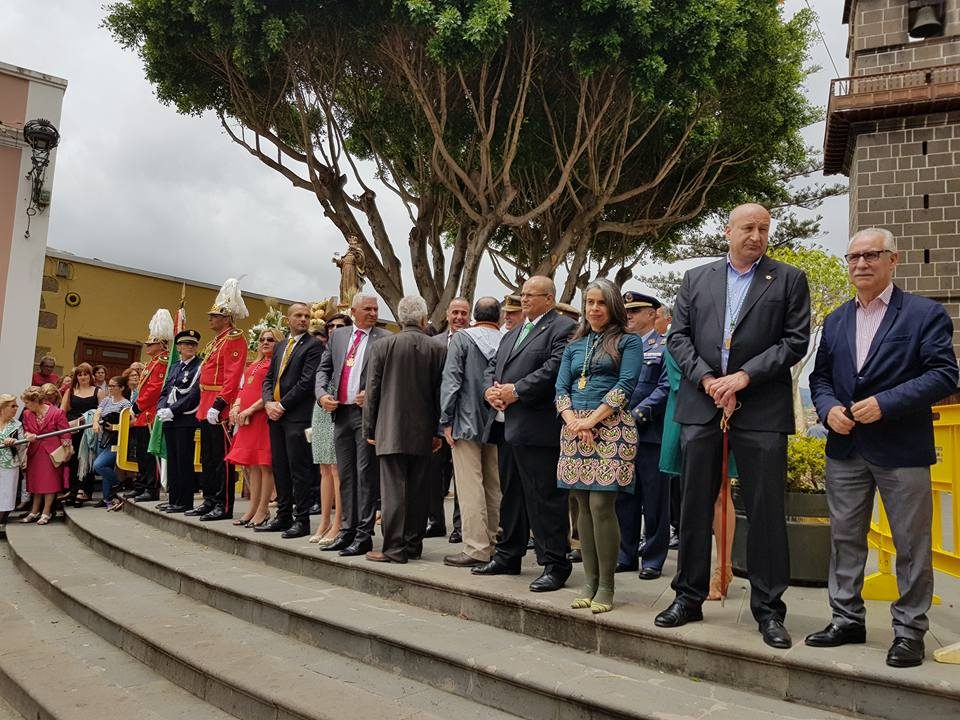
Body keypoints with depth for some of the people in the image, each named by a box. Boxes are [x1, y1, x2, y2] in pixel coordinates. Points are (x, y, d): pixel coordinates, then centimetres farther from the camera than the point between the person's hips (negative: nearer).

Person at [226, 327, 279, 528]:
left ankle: (263, 510, 1)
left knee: (264, 464, -4)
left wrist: (251, 409, -16)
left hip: (264, 416, -8)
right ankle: (253, 508, 17)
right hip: (247, 419, 8)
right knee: (252, 464, 11)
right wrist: (236, 406, 2)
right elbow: (244, 389, 20)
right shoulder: (254, 365, 22)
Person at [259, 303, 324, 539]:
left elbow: (307, 381, -12)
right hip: (276, 414, 7)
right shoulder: (280, 347, 20)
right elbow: (269, 378, 17)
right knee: (280, 468, 11)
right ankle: (283, 517, 20)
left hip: (298, 416, -7)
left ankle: (302, 520, 1)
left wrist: (282, 405, -12)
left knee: (299, 469, -5)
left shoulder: (313, 346, -4)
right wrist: (269, 402, -1)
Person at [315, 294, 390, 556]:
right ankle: (347, 530, 21)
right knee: (346, 474, 11)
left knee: (366, 474, -3)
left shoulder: (385, 339, -1)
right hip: (341, 412, 5)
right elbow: (324, 369, 16)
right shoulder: (338, 335, 14)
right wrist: (322, 394, 0)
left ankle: (364, 535, 3)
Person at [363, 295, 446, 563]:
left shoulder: (382, 346, -3)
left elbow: (372, 391, 0)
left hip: (390, 430, -2)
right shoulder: (438, 349, 0)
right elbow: (440, 393, 3)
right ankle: (413, 544, 17)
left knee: (393, 490, -1)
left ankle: (394, 548, 0)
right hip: (423, 432, 2)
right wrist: (438, 431, 11)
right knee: (417, 490, 9)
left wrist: (369, 429, 7)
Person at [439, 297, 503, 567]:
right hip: (498, 424, 4)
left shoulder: (461, 338, -4)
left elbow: (451, 380, -9)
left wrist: (446, 421, -6)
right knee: (495, 486, 12)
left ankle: (476, 548, -2)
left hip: (467, 423, -4)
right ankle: (495, 543, 18)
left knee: (470, 486, -2)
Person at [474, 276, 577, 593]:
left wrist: (516, 391, -17)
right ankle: (508, 556, 30)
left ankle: (554, 565, 6)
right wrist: (491, 389, 0)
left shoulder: (562, 328, -6)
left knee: (545, 498, -4)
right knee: (511, 495, 17)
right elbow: (493, 366, 21)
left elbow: (554, 367, -18)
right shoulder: (512, 334, 22)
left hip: (538, 428, -9)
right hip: (508, 426, 9)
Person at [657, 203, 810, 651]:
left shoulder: (789, 280, 7)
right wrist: (707, 379, -7)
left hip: (761, 409, -2)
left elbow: (795, 340, -2)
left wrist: (744, 376, -12)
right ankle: (689, 597, 21)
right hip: (701, 406, 2)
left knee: (766, 511, 2)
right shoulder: (695, 279, 13)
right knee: (695, 507, 8)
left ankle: (768, 608, 16)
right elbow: (678, 337, 7)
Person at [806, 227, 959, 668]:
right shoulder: (835, 320, 13)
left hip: (901, 450, -5)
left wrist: (885, 404, -20)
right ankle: (847, 619, 24)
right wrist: (828, 409, -6)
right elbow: (820, 376, 14)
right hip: (845, 449, 5)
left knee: (911, 545, 5)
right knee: (845, 538, 12)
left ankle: (909, 631, 18)